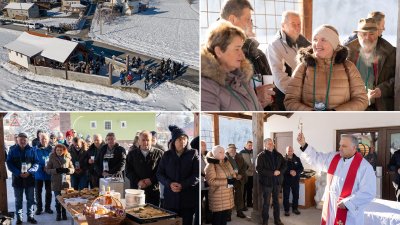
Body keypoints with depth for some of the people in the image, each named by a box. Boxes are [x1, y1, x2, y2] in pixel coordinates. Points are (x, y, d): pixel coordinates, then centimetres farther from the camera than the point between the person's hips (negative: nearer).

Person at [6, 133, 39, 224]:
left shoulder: (31, 150, 0)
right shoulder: (13, 150, -1)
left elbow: (36, 163, -1)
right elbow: (9, 163, -4)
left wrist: (29, 172, -17)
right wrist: (18, 173, -17)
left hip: (29, 178, 1)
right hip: (17, 178, -1)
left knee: (30, 199, 9)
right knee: (18, 200, 8)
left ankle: (30, 216, 22)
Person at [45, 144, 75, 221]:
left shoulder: (68, 158, 3)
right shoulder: (52, 158, 0)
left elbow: (73, 169, 6)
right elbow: (47, 170, -2)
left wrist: (67, 170, -15)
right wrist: (56, 170, -18)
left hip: (66, 182, 1)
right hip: (56, 183, -1)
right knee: (57, 199, 5)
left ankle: (64, 214, 22)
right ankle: (58, 214, 21)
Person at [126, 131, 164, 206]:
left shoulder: (159, 153, 3)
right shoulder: (132, 154, 10)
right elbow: (128, 171, 5)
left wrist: (151, 180, -14)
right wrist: (138, 181, -9)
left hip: (153, 191, -1)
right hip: (136, 189, 2)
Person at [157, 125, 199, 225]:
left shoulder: (193, 154, -1)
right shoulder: (167, 155, 7)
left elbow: (197, 175, -7)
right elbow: (159, 173, 6)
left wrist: (182, 185, -17)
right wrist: (169, 184, -12)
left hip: (188, 198, -2)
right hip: (170, 198, 2)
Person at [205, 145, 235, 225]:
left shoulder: (226, 162, 11)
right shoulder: (211, 165, -13)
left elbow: (233, 173, 16)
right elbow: (211, 181, -21)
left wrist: (233, 179, -9)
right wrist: (226, 181, -23)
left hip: (228, 193, 7)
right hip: (217, 195, -7)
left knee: (225, 214, 12)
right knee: (217, 216, 0)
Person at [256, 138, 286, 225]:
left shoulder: (278, 155, 7)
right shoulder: (261, 156, -8)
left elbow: (284, 165, 10)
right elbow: (259, 169, -16)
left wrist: (280, 171, -12)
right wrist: (272, 173, -19)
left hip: (277, 181, 4)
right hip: (267, 182, -4)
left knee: (276, 201, 15)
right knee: (266, 202, 5)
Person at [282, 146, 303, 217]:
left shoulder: (297, 159, 6)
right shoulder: (283, 159, -5)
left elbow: (301, 168, 2)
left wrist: (296, 172, -17)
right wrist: (289, 172, -26)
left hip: (295, 180, 3)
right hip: (286, 180, -3)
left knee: (296, 195, 11)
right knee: (286, 196, 1)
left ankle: (295, 208, 27)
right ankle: (286, 210, 11)